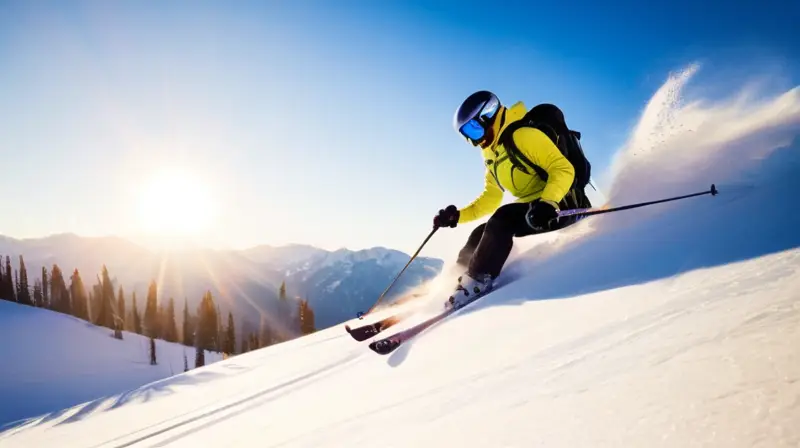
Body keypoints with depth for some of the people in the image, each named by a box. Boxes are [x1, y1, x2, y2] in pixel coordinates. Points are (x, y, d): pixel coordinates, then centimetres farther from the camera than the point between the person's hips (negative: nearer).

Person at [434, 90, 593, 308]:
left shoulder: (523, 135, -14)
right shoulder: (493, 157, 15)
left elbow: (564, 169, -22)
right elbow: (489, 200, 22)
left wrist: (547, 203, -37)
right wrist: (458, 216, 11)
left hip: (560, 205, -9)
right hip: (533, 209, 9)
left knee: (503, 218, -28)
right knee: (480, 235, 3)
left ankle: (478, 281, -30)